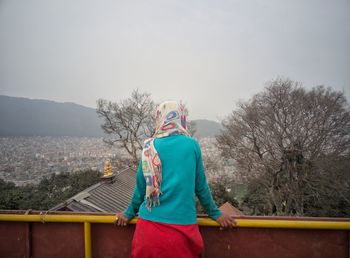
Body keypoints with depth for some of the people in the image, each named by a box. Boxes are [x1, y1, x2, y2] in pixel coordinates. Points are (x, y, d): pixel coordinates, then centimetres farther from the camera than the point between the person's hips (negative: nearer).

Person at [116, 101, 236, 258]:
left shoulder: (149, 147, -2)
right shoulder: (191, 145, -5)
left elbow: (140, 187, 4)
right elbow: (201, 186, 2)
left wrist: (129, 213, 21)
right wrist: (215, 213, 16)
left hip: (149, 225, 2)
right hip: (181, 228, -1)